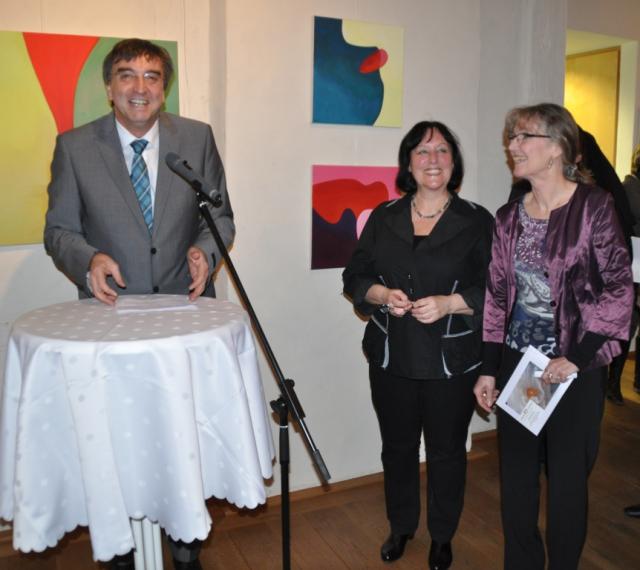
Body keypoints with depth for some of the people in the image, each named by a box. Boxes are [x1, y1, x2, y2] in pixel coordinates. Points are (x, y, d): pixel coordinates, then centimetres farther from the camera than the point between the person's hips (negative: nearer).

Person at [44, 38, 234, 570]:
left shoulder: (198, 137, 0)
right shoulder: (74, 146, -2)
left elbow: (220, 214, 6)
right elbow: (59, 228, 2)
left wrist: (205, 249, -15)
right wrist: (89, 259, -19)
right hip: (113, 312, 0)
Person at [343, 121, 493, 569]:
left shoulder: (477, 221, -3)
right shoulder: (383, 218, 6)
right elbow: (355, 276, 7)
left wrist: (449, 303, -20)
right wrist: (382, 294, -13)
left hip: (451, 360, -2)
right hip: (391, 358, 3)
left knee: (447, 451, 11)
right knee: (398, 446, 16)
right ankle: (400, 527, 39)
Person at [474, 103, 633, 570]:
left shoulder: (595, 206, -8)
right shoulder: (509, 217, 6)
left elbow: (618, 290, -9)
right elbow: (497, 295, 9)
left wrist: (576, 358, -14)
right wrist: (489, 369, 7)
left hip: (575, 366, -4)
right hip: (516, 360, 5)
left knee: (567, 478, 5)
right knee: (516, 474, 11)